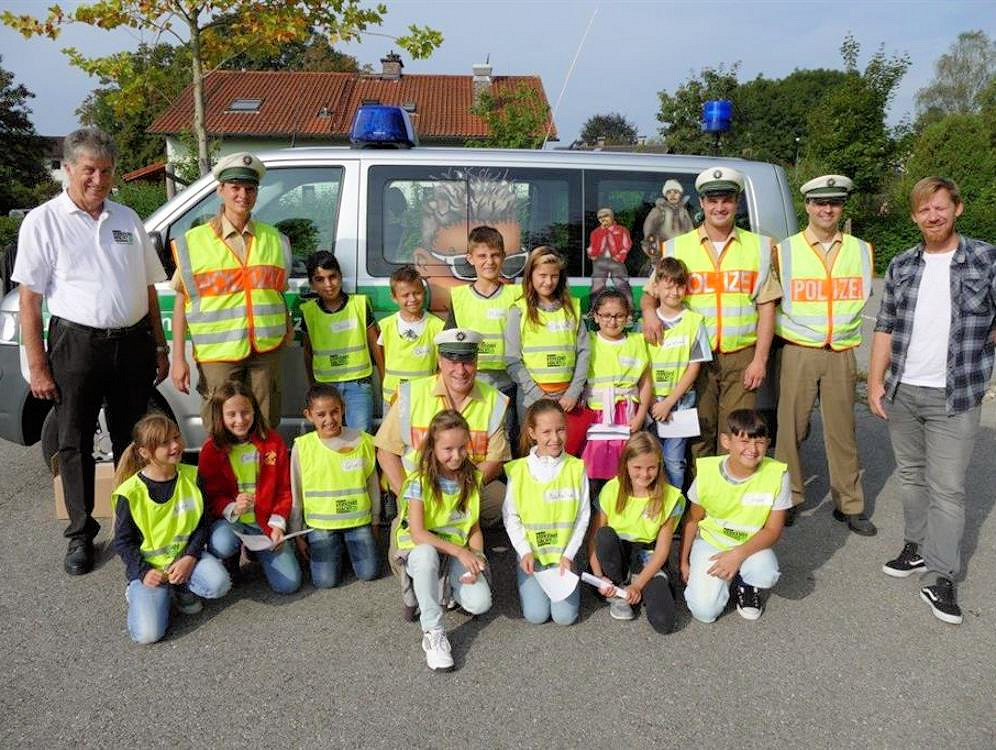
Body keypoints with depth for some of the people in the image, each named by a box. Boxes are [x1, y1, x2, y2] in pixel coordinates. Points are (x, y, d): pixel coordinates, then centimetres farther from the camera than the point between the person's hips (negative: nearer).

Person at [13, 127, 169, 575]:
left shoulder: (127, 219, 10)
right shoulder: (44, 221, -3)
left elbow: (148, 288, 16)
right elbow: (29, 298, -6)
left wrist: (159, 346, 12)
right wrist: (37, 366, -11)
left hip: (133, 343, 4)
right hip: (76, 344, -4)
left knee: (133, 441, 14)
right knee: (74, 444, 6)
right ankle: (81, 534, 19)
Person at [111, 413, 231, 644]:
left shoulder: (192, 477, -4)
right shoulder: (130, 493, -11)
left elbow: (203, 523, 3)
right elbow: (123, 542, -1)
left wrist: (190, 557, -12)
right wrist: (143, 572, -14)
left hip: (186, 556, 2)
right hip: (149, 565, -2)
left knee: (219, 583, -29)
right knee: (147, 633, -20)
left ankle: (181, 589, 5)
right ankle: (139, 591, 13)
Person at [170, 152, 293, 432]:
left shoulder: (273, 239, 13)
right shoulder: (194, 241, 3)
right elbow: (182, 301, 3)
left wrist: (288, 324, 4)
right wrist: (178, 358, -2)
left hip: (266, 349, 3)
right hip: (217, 354, -2)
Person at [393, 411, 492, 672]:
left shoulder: (472, 480, 0)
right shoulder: (420, 482, -14)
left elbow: (474, 527, 3)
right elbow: (418, 534, -19)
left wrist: (476, 558, -15)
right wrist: (460, 552, -25)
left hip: (458, 554, 4)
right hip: (420, 551, -4)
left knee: (480, 603, -21)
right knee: (426, 553, -41)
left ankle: (444, 590, 15)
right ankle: (432, 633, -25)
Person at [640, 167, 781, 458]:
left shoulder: (759, 247, 10)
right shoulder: (677, 247, 8)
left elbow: (766, 308, 7)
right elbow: (651, 294, 11)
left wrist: (760, 360, -1)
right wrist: (649, 312, -14)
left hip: (741, 356, 0)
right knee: (698, 435, 1)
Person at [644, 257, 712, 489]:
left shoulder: (694, 321, -3)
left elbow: (694, 366, -4)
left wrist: (669, 402, -9)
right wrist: (650, 402, -8)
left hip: (681, 399, -1)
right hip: (651, 399, 1)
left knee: (674, 460, 0)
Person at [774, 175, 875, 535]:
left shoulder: (861, 251, 9)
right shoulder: (785, 250, 1)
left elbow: (859, 297, 21)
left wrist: (842, 329, 14)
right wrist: (786, 327, 2)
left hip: (841, 354, 2)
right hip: (798, 352, -2)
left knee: (842, 430, 6)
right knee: (790, 428, 2)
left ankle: (849, 504, 18)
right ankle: (789, 499, 17)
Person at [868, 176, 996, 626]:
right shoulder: (901, 266, 7)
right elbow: (885, 327, 9)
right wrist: (875, 381, 4)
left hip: (955, 398, -3)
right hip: (901, 392, 4)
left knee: (947, 488, -1)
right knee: (910, 476, 15)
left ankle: (939, 578, 7)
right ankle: (917, 546, 32)